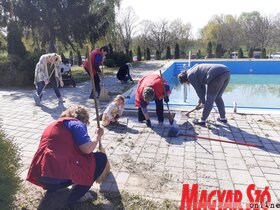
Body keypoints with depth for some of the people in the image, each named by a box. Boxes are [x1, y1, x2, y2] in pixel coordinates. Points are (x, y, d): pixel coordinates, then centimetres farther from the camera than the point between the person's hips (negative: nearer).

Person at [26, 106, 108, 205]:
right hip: (59, 172, -10)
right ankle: (74, 196, 5)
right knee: (101, 158, 1)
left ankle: (52, 186, 18)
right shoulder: (76, 123, 0)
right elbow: (87, 149, -14)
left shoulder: (54, 124, 27)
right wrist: (97, 135, 5)